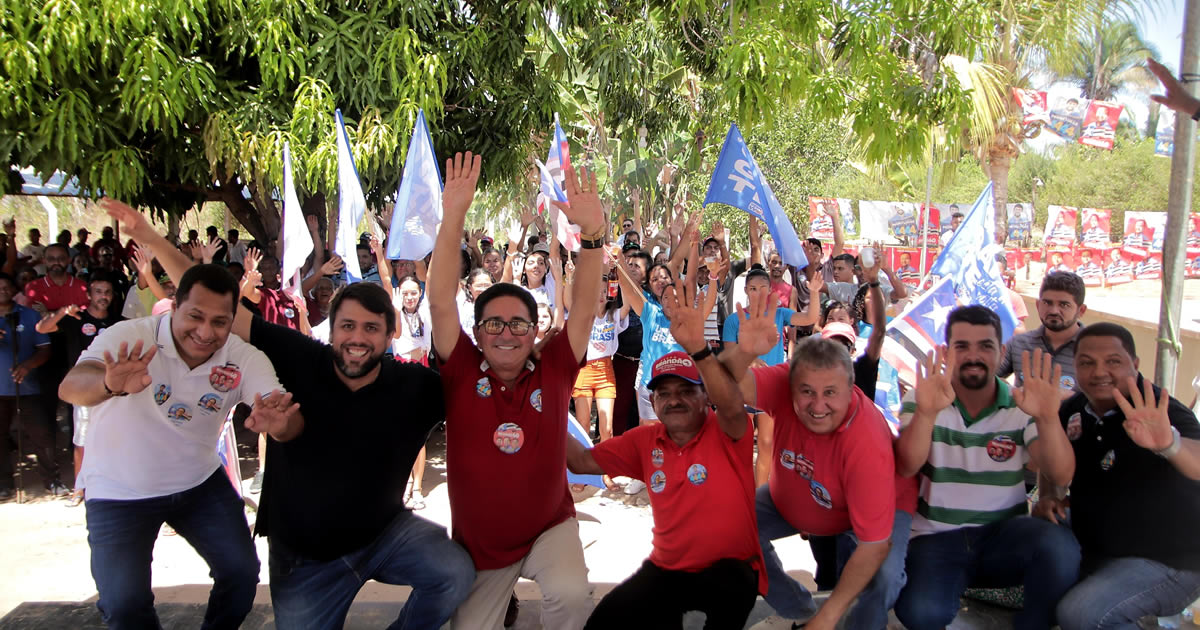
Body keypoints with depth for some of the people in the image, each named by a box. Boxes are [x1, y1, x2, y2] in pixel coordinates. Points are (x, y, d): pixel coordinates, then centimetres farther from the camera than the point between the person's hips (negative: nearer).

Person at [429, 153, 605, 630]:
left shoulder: (553, 371, -9)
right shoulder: (463, 373, -10)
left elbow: (584, 309, -16)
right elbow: (441, 303, -19)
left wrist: (593, 233, -29)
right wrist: (452, 218, -27)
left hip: (550, 527, -1)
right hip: (478, 544, 2)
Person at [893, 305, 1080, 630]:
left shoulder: (1021, 406, 1)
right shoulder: (921, 401, -2)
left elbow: (1060, 475, -13)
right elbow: (906, 467, -18)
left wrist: (1048, 418, -33)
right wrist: (926, 413, -38)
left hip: (1004, 533, 2)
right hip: (937, 537, -2)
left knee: (1060, 546, -30)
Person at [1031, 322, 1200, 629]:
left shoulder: (1164, 413, -20)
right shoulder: (1073, 411, 0)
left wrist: (1169, 443, -64)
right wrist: (1050, 495, -4)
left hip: (1166, 563, -8)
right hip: (1095, 552, 8)